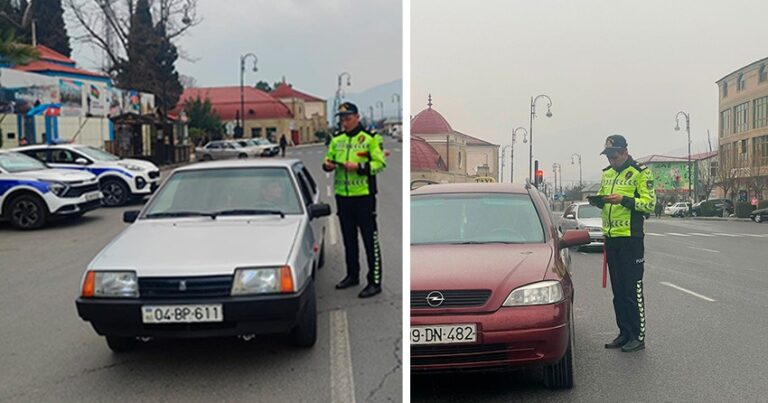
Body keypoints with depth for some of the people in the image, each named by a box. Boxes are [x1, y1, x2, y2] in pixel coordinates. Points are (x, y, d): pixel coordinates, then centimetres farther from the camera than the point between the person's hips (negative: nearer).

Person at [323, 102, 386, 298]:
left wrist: (359, 167, -22)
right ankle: (352, 275, 30)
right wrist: (328, 165, -6)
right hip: (342, 196, 6)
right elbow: (329, 159, 17)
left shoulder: (370, 138, -5)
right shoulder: (336, 140, 12)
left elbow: (380, 163, -10)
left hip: (363, 196, -6)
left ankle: (375, 282, 3)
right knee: (348, 239, 17)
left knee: (370, 239, -2)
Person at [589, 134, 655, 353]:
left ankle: (638, 336, 5)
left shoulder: (640, 173, -6)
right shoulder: (607, 174, 15)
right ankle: (624, 333, 21)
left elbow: (649, 203, -13)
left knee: (633, 288, -3)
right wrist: (598, 200, 0)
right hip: (611, 237, 7)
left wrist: (623, 199, -24)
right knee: (618, 289, 12)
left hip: (631, 237, -7)